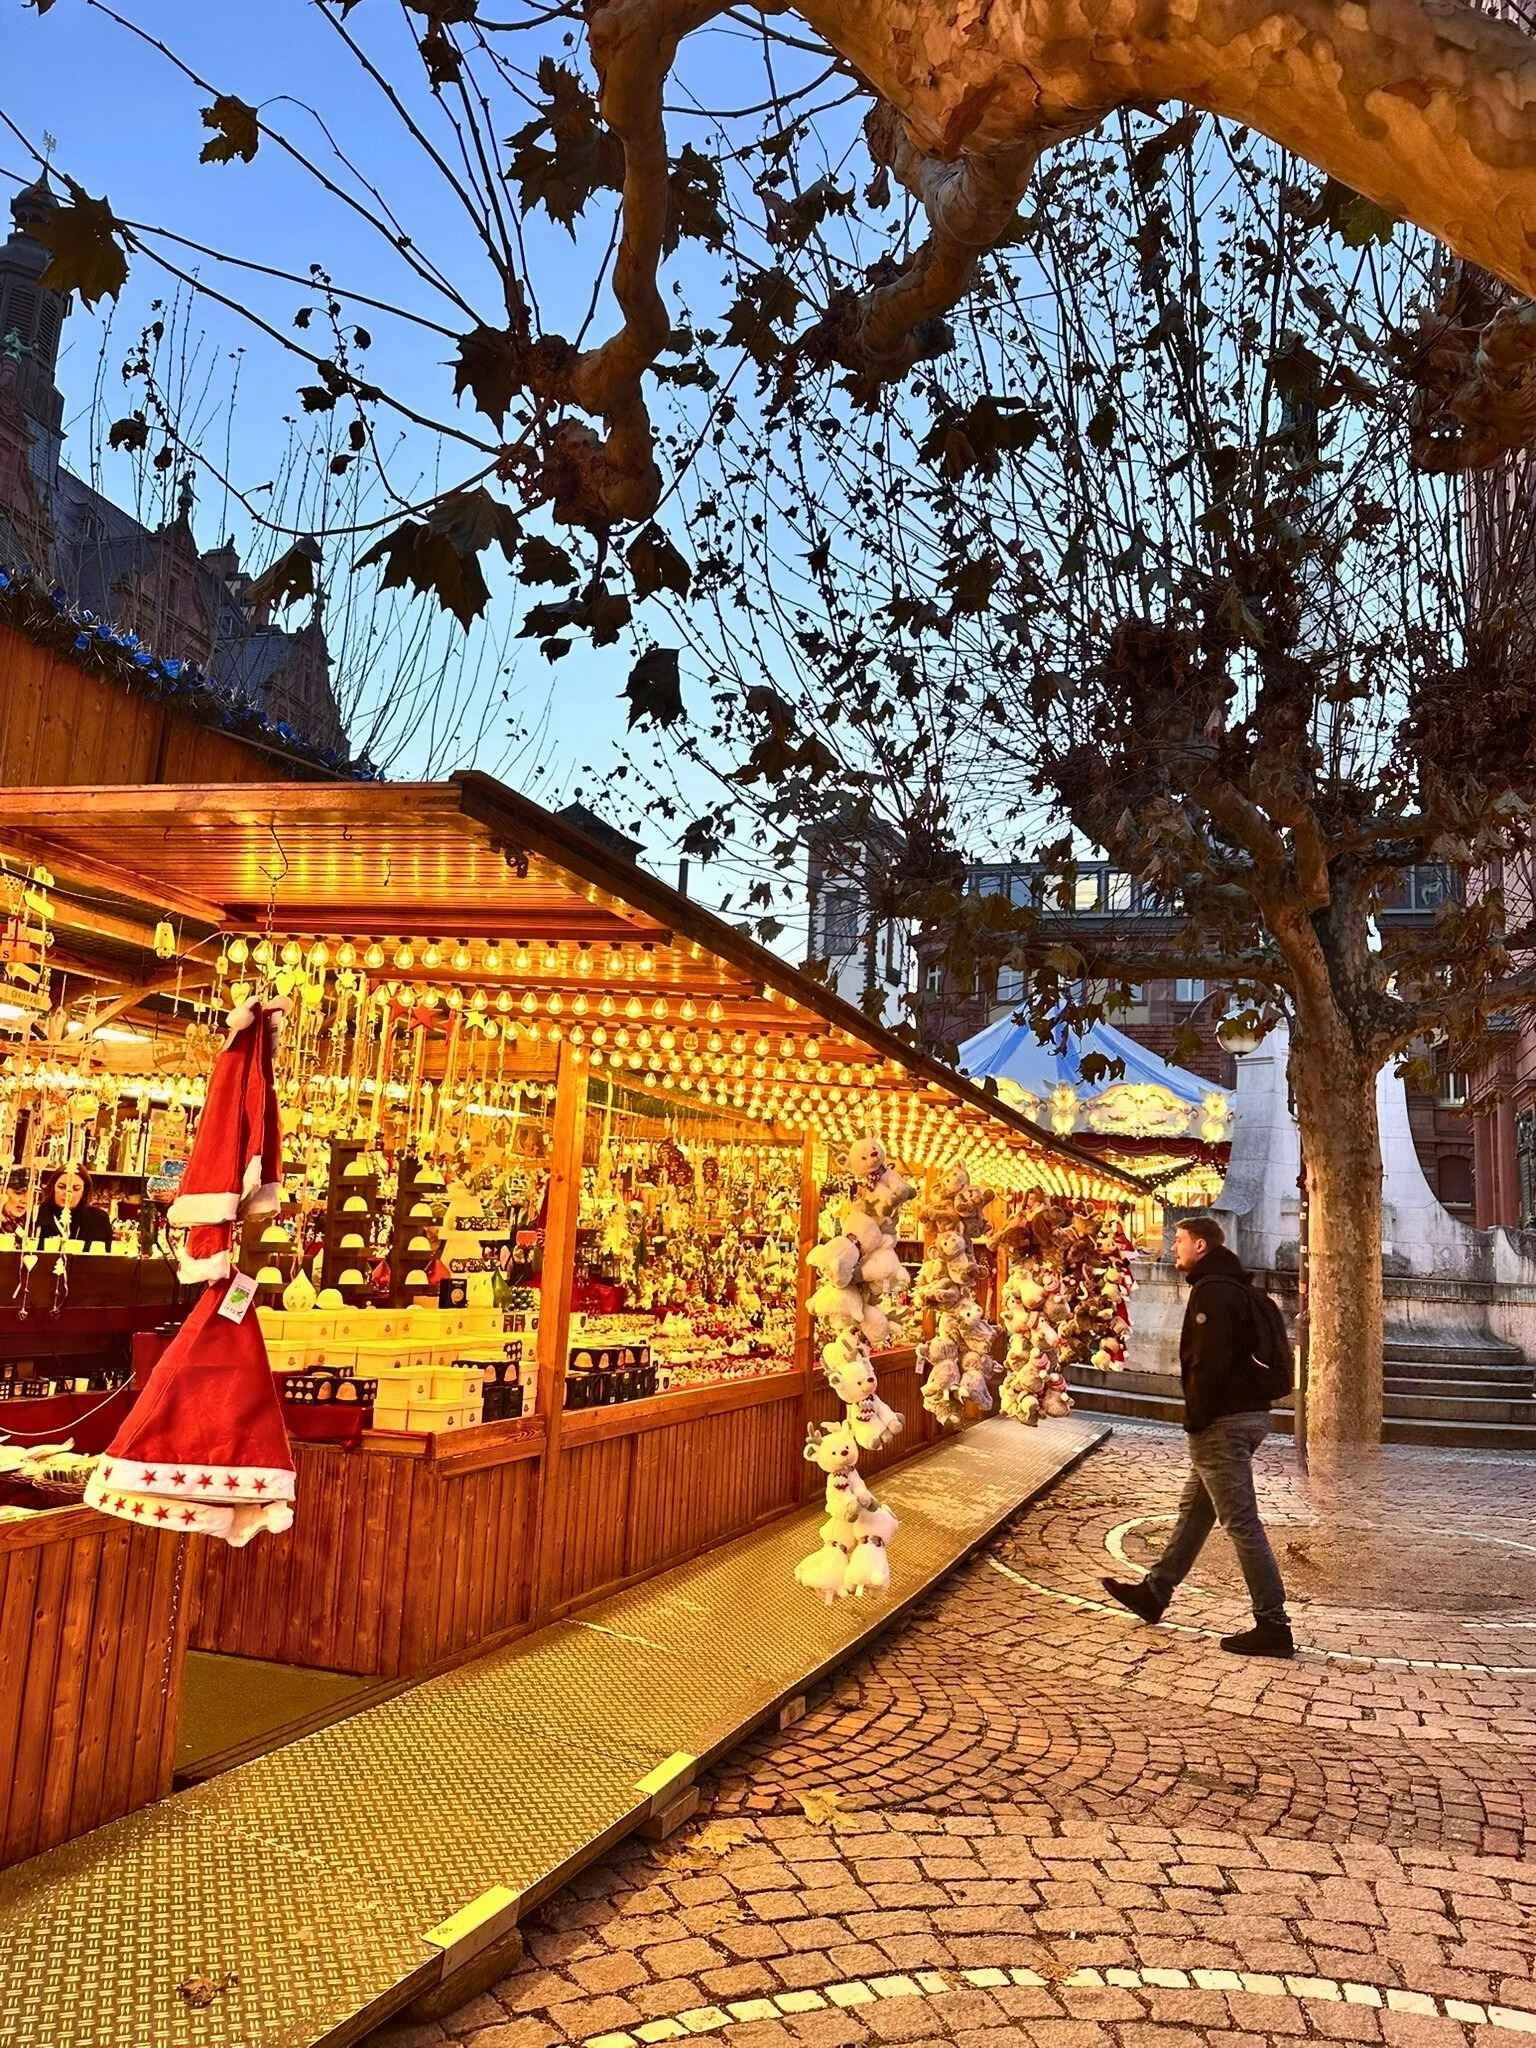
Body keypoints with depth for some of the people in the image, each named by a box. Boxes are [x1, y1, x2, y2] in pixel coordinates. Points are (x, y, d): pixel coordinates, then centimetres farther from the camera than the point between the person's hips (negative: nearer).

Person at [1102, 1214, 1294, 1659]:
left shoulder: (1213, 1292, -16)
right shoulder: (1231, 1287, 16)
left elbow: (1208, 1363, -23)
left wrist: (1196, 1419, -17)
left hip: (1223, 1421, -11)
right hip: (1246, 1412, 11)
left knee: (1241, 1523, -5)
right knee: (1195, 1509, 18)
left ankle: (1272, 1626, 0)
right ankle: (1154, 1592, 30)